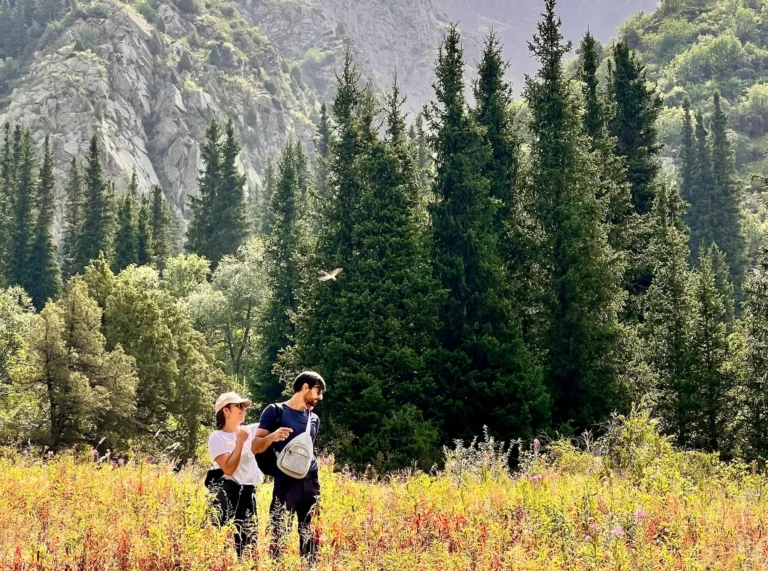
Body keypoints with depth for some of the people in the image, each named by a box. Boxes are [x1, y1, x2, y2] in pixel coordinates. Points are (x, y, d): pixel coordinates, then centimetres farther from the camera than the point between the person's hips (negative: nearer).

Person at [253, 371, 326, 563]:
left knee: (311, 537, 5)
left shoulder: (314, 419, 17)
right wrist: (272, 437, -22)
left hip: (311, 483, 6)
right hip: (285, 484, -5)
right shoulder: (275, 411, 0)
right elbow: (256, 447, -4)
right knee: (279, 537, -9)